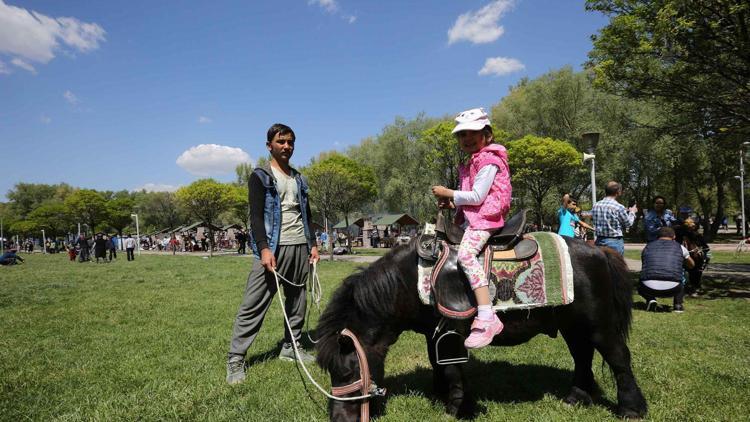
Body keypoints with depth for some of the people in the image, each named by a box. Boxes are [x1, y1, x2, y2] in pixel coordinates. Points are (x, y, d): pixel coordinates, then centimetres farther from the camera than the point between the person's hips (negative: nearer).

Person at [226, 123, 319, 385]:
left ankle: (291, 347, 23)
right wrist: (264, 249, -21)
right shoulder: (260, 177, 0)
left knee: (297, 302, 10)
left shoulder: (299, 179, 19)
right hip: (273, 249, -6)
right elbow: (256, 216, -9)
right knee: (253, 305, -8)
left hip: (300, 248, 6)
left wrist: (313, 244, 12)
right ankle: (235, 360, -2)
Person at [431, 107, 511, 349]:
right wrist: (452, 203, 8)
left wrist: (447, 193, -9)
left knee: (465, 254, -33)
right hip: (471, 218, 11)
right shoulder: (472, 163, 22)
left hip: (485, 217, -11)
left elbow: (477, 196, -17)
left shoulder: (489, 160, -8)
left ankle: (487, 318, -38)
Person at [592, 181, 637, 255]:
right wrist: (632, 212, 20)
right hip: (615, 241, -5)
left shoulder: (595, 206, 2)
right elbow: (628, 223, -1)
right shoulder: (619, 207, -14)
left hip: (599, 241, 5)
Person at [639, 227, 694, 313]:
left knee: (641, 285, 34)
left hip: (649, 288, 0)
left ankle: (650, 299, 6)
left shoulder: (647, 247, 19)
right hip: (672, 289, 1)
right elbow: (691, 265, 36)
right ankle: (678, 304, 18)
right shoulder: (679, 247, 16)